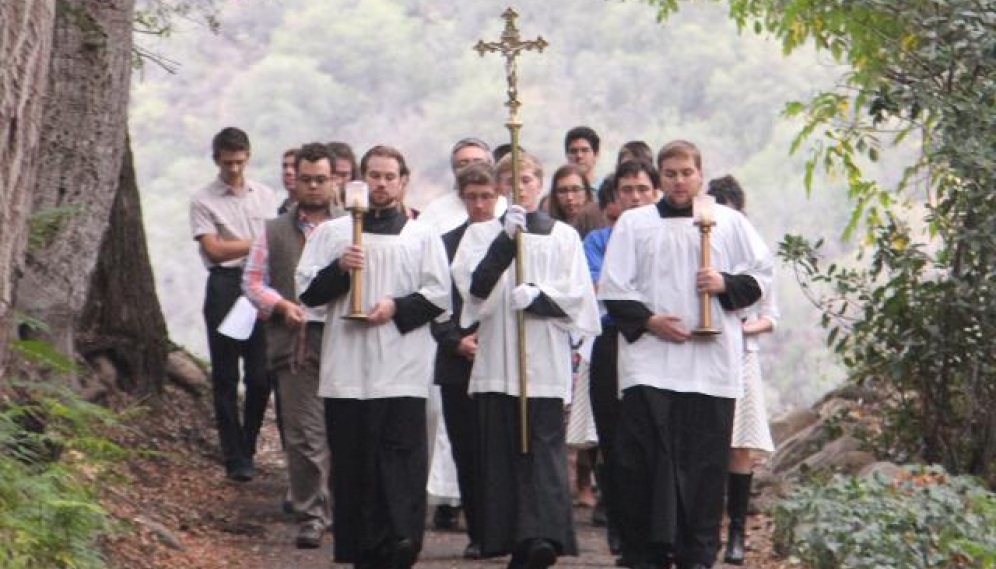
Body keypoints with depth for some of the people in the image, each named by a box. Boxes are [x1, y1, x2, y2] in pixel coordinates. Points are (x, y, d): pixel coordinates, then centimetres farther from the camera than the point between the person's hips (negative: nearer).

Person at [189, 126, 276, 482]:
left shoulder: (265, 196, 14)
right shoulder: (203, 201, 1)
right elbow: (214, 250, -7)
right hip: (225, 287, -3)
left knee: (261, 375, 0)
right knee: (226, 376, 1)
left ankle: (247, 448, 15)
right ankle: (235, 457, 5)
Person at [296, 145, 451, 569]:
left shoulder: (423, 236, 12)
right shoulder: (332, 232, 13)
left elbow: (439, 295, 6)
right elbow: (307, 290, 9)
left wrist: (397, 307, -9)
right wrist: (339, 268, -9)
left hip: (403, 370, -1)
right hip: (347, 370, 1)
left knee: (403, 458, -9)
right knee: (352, 462, 2)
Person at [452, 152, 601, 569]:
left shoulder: (563, 236, 12)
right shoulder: (482, 234, 12)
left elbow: (576, 294, 5)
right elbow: (473, 285, -5)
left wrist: (537, 297, -13)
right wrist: (507, 238, -16)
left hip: (545, 358, -1)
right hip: (496, 358, 1)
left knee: (543, 444, -10)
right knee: (501, 447, -2)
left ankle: (543, 535, -19)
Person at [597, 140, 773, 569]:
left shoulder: (729, 222, 12)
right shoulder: (634, 223, 10)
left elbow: (761, 276, 14)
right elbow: (612, 289, 7)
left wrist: (726, 283, -5)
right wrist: (647, 320, -8)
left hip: (711, 361, 1)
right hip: (649, 359, 0)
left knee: (704, 461, 0)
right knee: (643, 459, -4)